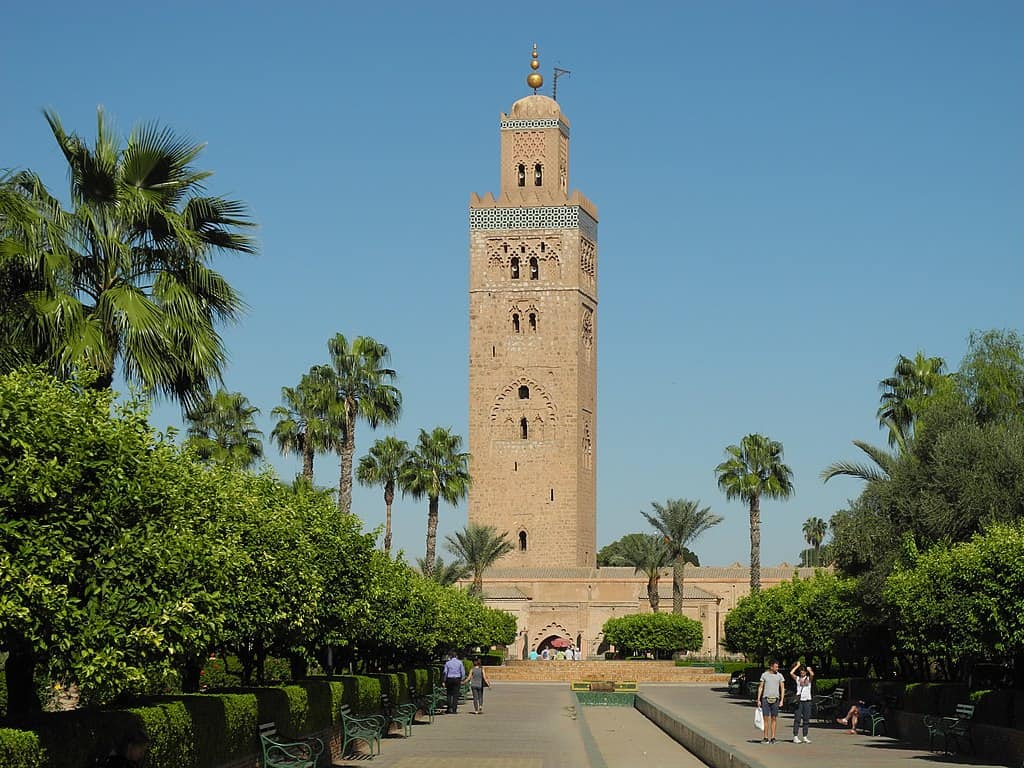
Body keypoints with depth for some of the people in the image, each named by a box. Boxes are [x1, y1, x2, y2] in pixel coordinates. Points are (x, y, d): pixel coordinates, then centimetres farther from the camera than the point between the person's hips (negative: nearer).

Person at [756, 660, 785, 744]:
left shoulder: (779, 676, 5)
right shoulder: (764, 675, 4)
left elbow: (782, 688, 5)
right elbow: (760, 687, 7)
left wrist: (781, 700, -4)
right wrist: (758, 700, 1)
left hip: (775, 699, 1)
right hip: (765, 699, -1)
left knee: (774, 719, 2)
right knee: (766, 718, -3)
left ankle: (772, 738, 6)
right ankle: (766, 738, 0)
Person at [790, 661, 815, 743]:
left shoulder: (809, 678, 7)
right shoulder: (797, 678, 8)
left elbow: (812, 674, -14)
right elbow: (791, 673, -6)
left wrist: (809, 669, 4)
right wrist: (797, 666, 4)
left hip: (807, 700, 1)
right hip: (799, 700, -1)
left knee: (806, 720, 4)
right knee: (797, 719, -4)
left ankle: (805, 737, 10)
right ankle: (795, 737, -5)